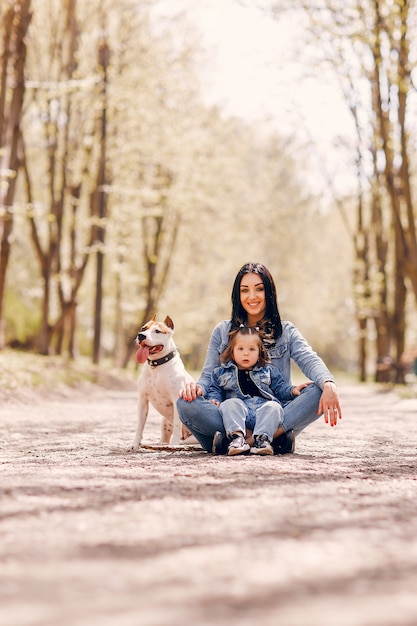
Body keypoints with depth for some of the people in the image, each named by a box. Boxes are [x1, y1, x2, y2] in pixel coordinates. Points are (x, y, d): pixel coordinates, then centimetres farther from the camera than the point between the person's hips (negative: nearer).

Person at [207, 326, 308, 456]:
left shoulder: (268, 371, 23)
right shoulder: (222, 372, 21)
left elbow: (279, 388, 22)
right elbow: (215, 390, 21)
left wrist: (292, 390, 3)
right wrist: (214, 400, 0)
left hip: (263, 406, 1)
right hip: (239, 406, -1)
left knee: (273, 407, -30)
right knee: (229, 404, -32)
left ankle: (262, 438, -45)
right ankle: (236, 436, -47)